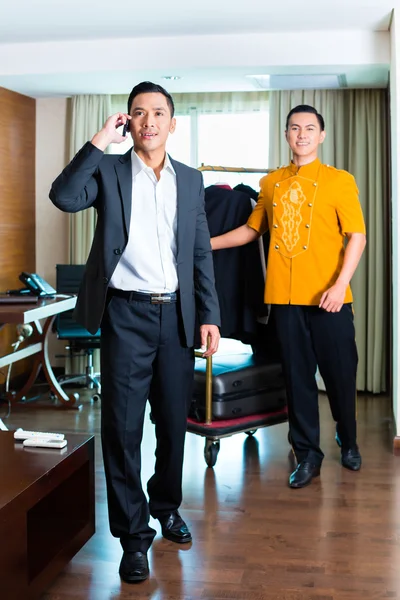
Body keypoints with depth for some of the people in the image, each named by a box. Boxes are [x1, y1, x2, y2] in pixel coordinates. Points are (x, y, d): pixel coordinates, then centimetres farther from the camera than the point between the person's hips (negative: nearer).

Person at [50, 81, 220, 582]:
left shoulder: (190, 179, 11)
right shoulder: (108, 170, 2)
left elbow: (201, 253, 11)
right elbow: (64, 197, -17)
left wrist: (208, 316, 6)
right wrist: (99, 142, -15)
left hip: (176, 314, 3)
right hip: (126, 315, -3)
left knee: (174, 422, 13)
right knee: (123, 427, 0)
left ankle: (166, 507, 35)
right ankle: (133, 534, 12)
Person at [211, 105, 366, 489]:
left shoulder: (339, 181, 1)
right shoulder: (271, 183, 11)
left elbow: (356, 236, -5)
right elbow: (252, 228, 20)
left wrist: (340, 284, -16)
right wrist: (207, 243, 16)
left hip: (327, 298, -2)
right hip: (284, 297, 3)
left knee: (340, 373, 7)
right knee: (297, 376, 8)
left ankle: (348, 440, 33)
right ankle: (307, 454, 21)